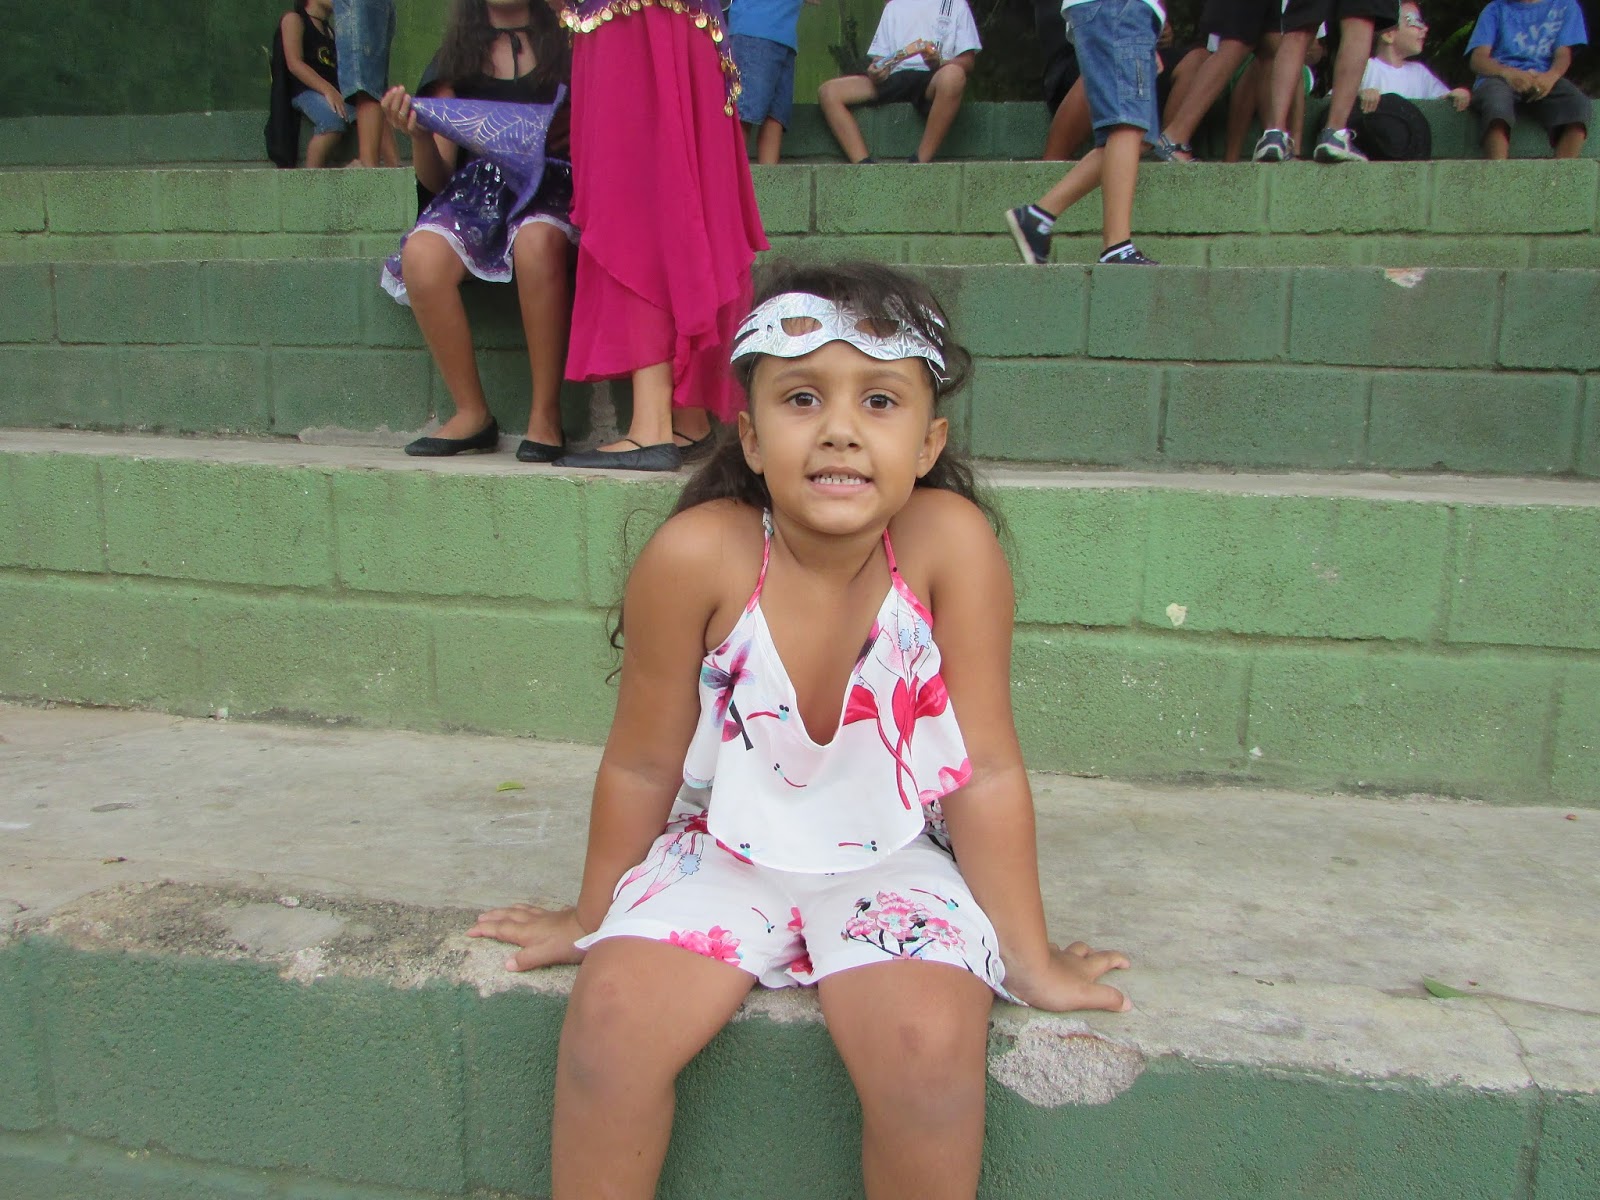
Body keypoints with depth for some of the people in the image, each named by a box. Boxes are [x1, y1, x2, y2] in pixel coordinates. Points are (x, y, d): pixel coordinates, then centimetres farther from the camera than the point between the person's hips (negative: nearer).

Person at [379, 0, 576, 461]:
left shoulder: (567, 41, 13)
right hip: (478, 187, 3)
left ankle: (546, 414, -30)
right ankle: (472, 413, -20)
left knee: (536, 242, -38)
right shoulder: (458, 55, 18)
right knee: (422, 253, -30)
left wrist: (576, 130, -15)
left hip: (553, 185, -2)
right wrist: (420, 136, -6)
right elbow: (437, 179, 14)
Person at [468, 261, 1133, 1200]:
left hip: (891, 864, 0)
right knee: (611, 1016, -21)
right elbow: (643, 766, -7)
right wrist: (594, 916, 6)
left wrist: (1031, 960, -5)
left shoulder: (950, 541, -22)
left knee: (930, 1045, -24)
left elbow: (986, 770, -13)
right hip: (725, 851, 1)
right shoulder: (698, 556, -22)